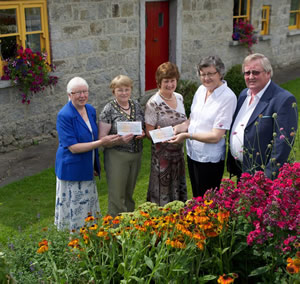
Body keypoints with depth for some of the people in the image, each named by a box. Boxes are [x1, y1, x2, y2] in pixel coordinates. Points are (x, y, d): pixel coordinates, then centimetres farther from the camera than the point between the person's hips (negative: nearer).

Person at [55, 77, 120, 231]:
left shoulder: (91, 110, 4)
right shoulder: (64, 116, -18)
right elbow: (73, 147, -21)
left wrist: (95, 165, 13)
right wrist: (101, 142, -25)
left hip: (87, 169, 7)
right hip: (72, 170, -7)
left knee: (88, 209, 16)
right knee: (75, 211, 1)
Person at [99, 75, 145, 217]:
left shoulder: (136, 105, 7)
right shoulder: (109, 110, -9)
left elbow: (144, 127, 18)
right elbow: (102, 138, -12)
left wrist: (142, 134, -6)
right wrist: (120, 140, -28)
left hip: (136, 155, 5)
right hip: (117, 156, -5)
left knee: (129, 194, 18)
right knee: (117, 196, -2)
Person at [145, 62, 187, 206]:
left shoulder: (179, 98, 4)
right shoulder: (153, 103, -16)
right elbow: (149, 132, -14)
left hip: (178, 150, 7)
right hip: (162, 152, -7)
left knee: (179, 186, 18)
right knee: (162, 190, 2)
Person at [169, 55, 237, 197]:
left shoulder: (228, 97, -18)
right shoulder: (201, 89, 4)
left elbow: (216, 136, -20)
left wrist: (187, 135, -20)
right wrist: (179, 127, -5)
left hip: (210, 159, -7)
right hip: (192, 153, 7)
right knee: (196, 198, 21)